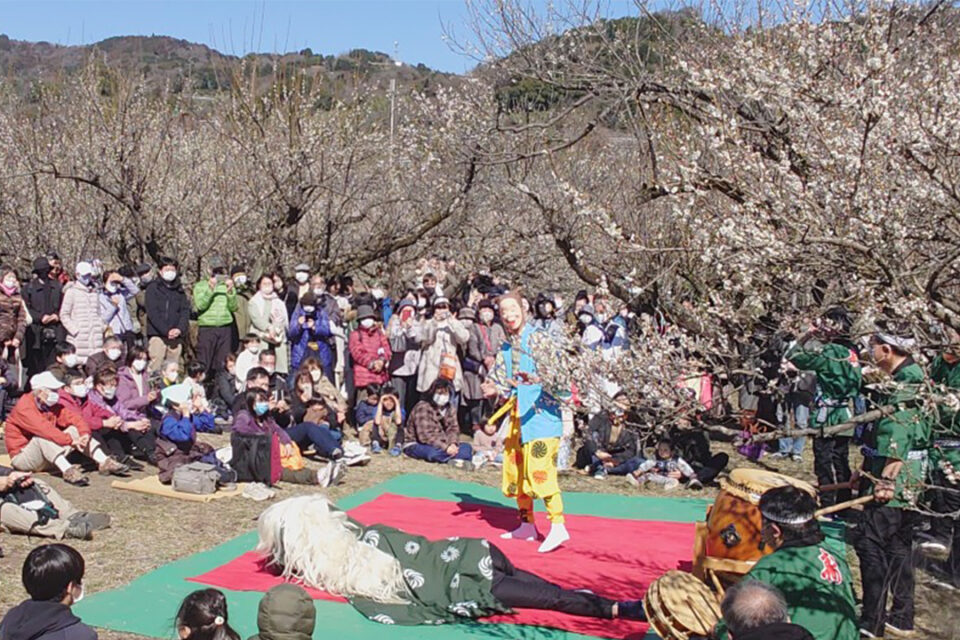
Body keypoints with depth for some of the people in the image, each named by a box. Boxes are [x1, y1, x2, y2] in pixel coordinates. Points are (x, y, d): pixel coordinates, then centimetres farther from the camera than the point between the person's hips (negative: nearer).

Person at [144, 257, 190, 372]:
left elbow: (185, 311, 9)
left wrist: (180, 329, -8)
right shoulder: (153, 288, 4)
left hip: (176, 336, 4)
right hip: (157, 334, -4)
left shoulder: (180, 290, 17)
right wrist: (166, 331, -13)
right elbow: (152, 313, -5)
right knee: (156, 366, -13)